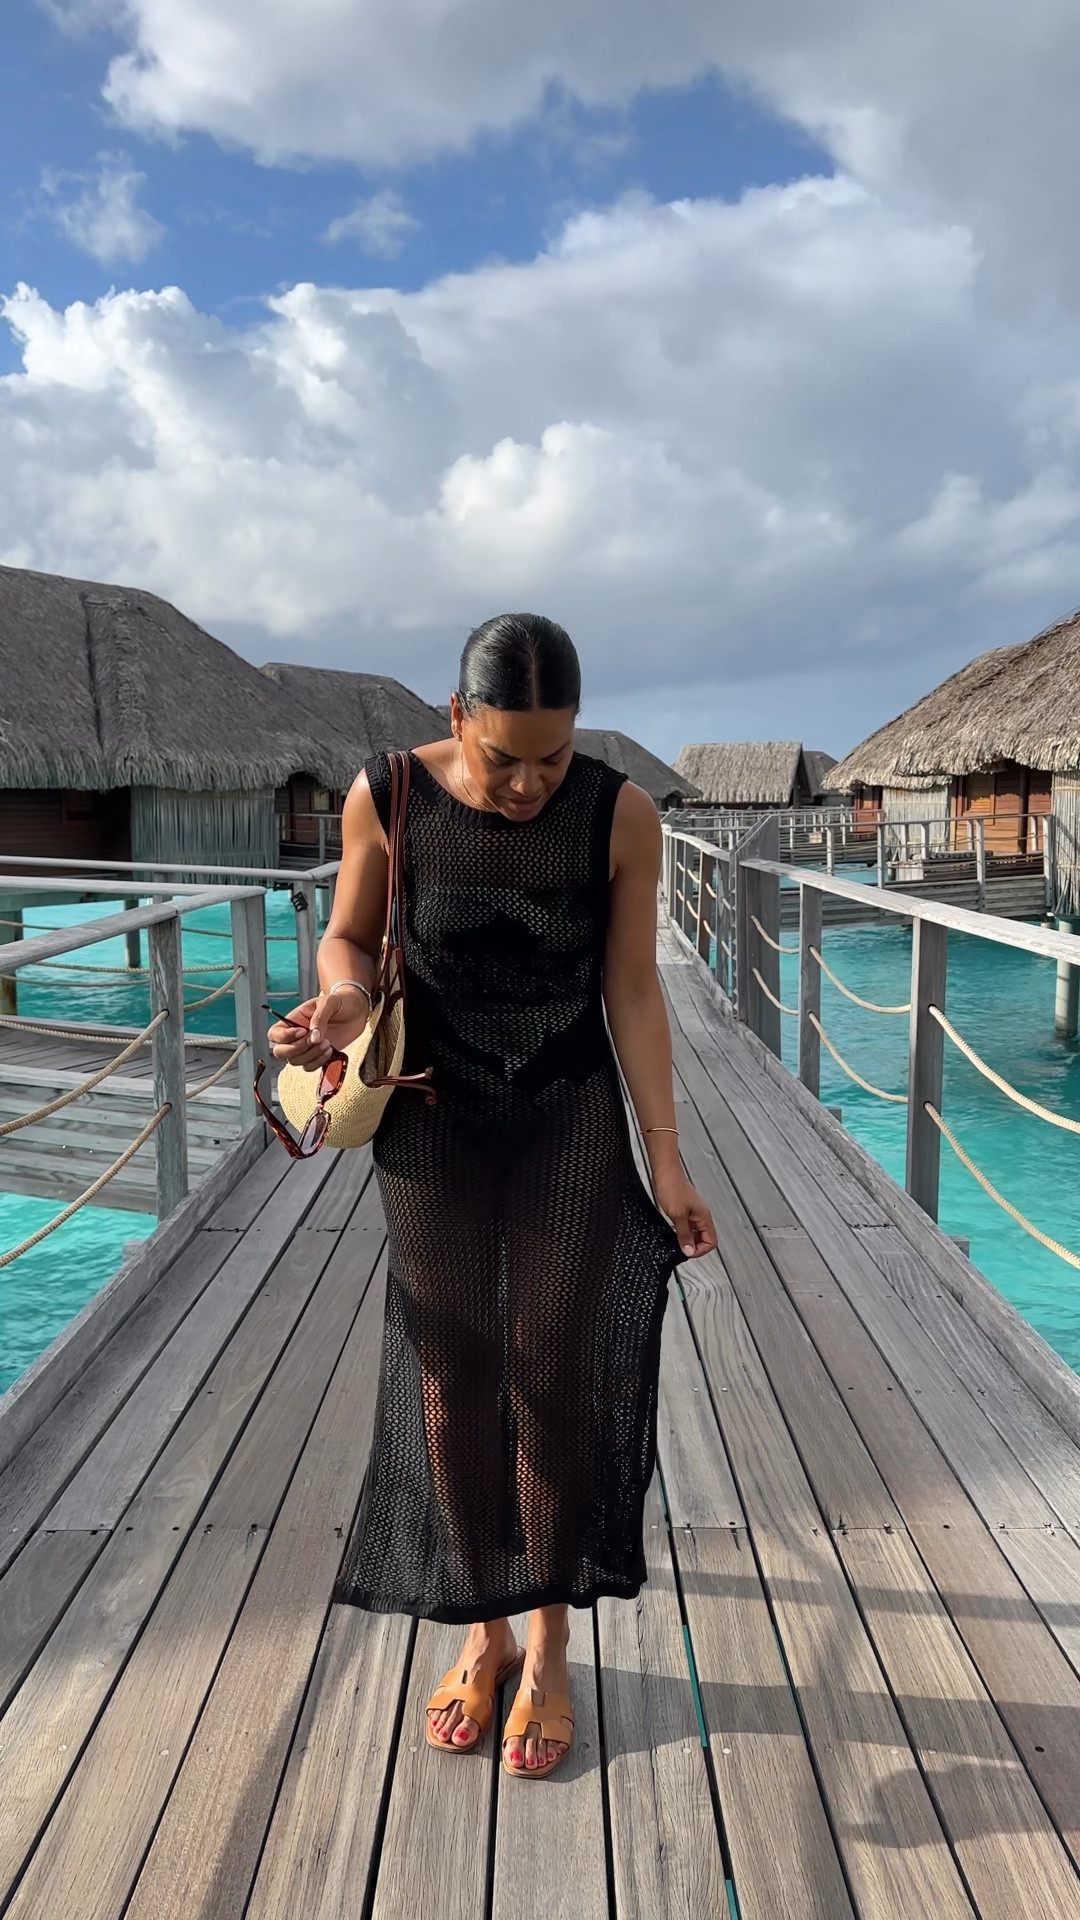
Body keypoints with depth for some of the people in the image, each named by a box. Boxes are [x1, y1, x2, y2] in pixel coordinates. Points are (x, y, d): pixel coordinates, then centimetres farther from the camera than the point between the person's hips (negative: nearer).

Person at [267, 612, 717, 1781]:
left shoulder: (619, 816, -13)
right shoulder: (386, 797, -13)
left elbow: (633, 993, -7)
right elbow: (350, 939, 0)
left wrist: (665, 1162, -8)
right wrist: (341, 1000, -23)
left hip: (572, 1118, 0)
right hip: (435, 1123, 1)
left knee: (555, 1378, 4)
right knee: (451, 1378, 7)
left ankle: (551, 1646, 26)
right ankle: (483, 1632, 30)